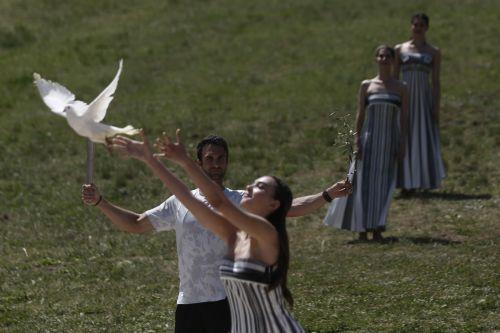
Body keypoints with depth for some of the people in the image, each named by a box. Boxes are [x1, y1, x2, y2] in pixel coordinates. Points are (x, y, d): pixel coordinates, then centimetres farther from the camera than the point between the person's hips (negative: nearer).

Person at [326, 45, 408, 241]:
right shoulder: (367, 86, 4)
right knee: (365, 182, -3)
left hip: (390, 142, 0)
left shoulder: (401, 88, 5)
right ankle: (363, 228, 3)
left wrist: (402, 144, -2)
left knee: (384, 184, 0)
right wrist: (357, 141, -3)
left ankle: (377, 228, 6)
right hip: (369, 139, 0)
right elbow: (360, 115, 4)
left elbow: (403, 118, 5)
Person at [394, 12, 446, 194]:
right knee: (404, 140, -1)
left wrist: (436, 106, -4)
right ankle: (406, 184, 3)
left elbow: (436, 81, 4)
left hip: (424, 99, 0)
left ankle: (418, 182, 5)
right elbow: (394, 77, 7)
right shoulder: (400, 49, 6)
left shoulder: (434, 52, 6)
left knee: (424, 139, -2)